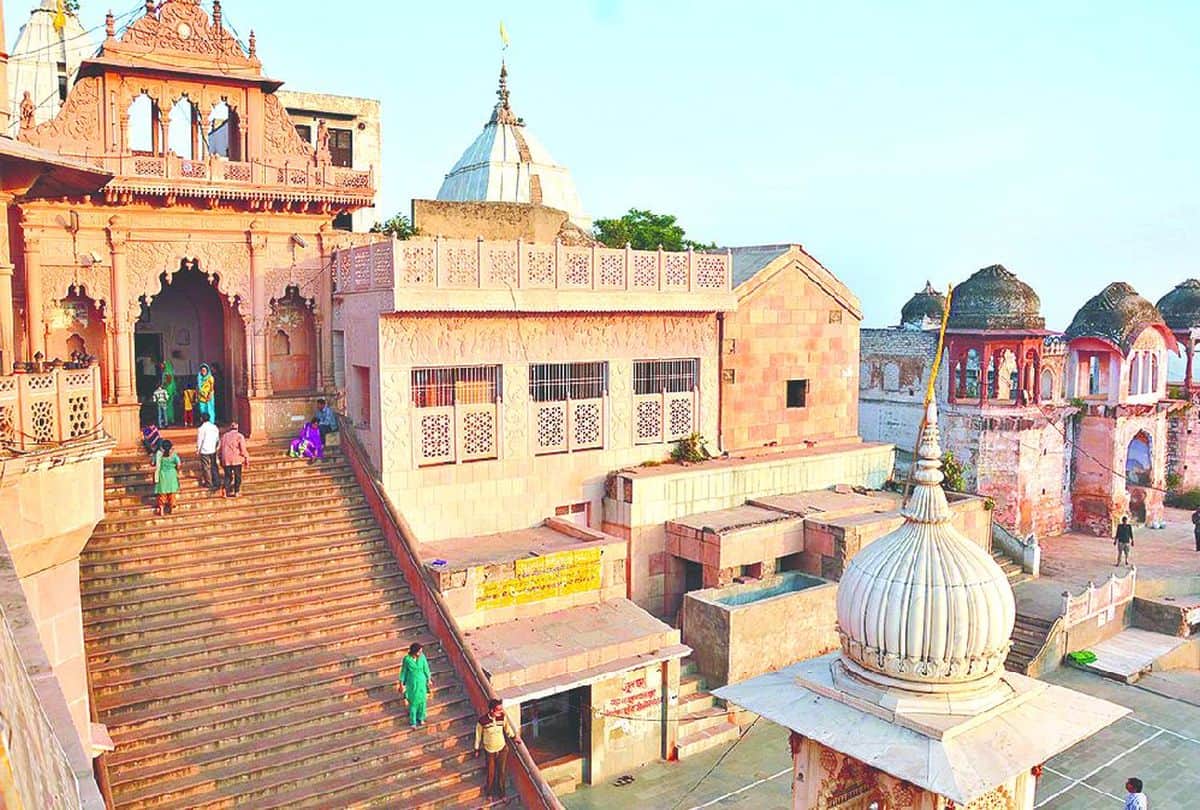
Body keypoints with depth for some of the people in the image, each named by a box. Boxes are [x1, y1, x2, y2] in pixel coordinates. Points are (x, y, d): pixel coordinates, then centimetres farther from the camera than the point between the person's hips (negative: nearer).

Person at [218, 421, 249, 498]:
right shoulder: (239, 436, -5)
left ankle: (227, 492, 1)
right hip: (236, 460, -3)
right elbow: (243, 449, -11)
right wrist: (246, 458, -2)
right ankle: (237, 492, 12)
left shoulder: (224, 436, 9)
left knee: (228, 476, 9)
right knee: (237, 476, 9)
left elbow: (221, 449, 12)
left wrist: (221, 459, 20)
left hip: (226, 460, 3)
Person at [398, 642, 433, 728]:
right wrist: (401, 684, -2)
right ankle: (413, 722, 25)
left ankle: (421, 718, 38)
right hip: (411, 683, -2)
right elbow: (403, 671, -8)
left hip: (421, 682, 2)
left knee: (422, 700, 16)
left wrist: (429, 680, 4)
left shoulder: (422, 657, -15)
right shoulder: (407, 659, -20)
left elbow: (426, 669, -4)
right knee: (413, 702, 8)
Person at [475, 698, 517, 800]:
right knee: (491, 773, 14)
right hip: (490, 751, -2)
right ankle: (488, 792, 44)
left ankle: (501, 792, 41)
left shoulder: (503, 717, -19)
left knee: (502, 772, 15)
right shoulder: (482, 721, -27)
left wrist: (513, 737, 8)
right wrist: (477, 749, 0)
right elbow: (478, 735, -10)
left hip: (502, 749, 2)